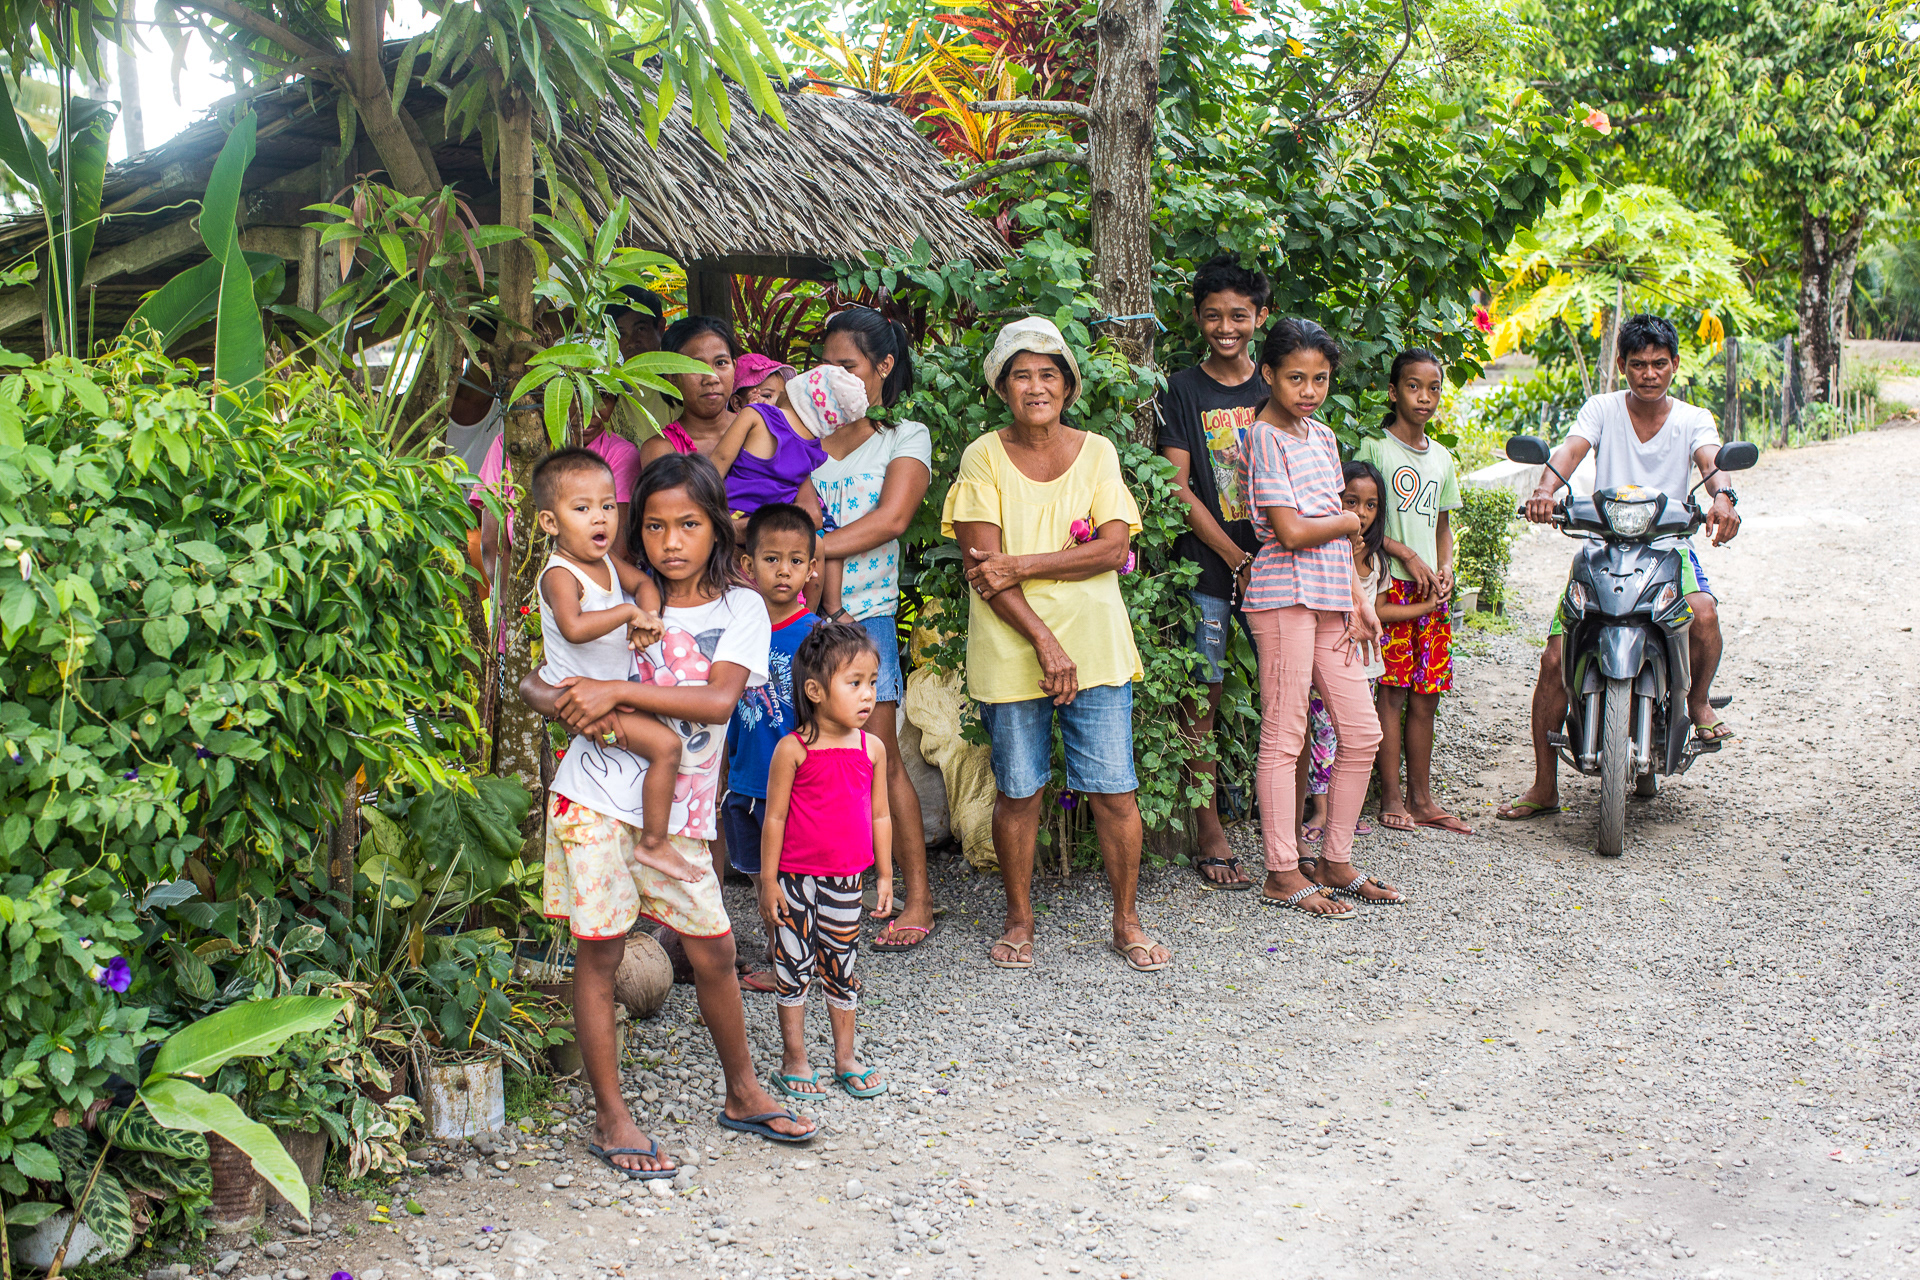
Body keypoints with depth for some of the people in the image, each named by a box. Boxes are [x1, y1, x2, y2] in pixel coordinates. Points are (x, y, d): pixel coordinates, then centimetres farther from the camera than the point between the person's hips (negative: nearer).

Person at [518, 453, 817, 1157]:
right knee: (598, 952, 1)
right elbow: (532, 682, 3)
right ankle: (611, 1119, 11)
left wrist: (619, 691, -22)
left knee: (713, 950, 6)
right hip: (596, 797, -1)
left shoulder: (739, 608, 1)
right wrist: (578, 705, -18)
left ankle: (743, 1095, 26)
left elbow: (718, 700, -16)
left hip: (678, 809, 1)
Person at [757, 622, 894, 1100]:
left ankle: (845, 1058, 26)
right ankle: (794, 1061, 18)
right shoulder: (793, 749, -13)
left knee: (842, 966, 14)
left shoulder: (872, 748, 0)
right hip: (796, 877, -4)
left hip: (846, 879, 4)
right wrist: (768, 880, -8)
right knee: (794, 966, 5)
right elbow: (775, 817, -9)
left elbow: (879, 815, 9)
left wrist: (885, 874, 11)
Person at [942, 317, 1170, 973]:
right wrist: (1044, 641, -15)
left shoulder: (1096, 451, 6)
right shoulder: (984, 457, 0)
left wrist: (1022, 565, -14)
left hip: (1095, 645, 1)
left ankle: (1126, 921, 17)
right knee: (1018, 791, 6)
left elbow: (1113, 548, -5)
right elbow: (982, 565, -8)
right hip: (1010, 649, -1)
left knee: (1114, 791, 0)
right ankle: (1019, 919, 24)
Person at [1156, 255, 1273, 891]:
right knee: (1202, 698, -1)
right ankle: (1210, 836, 6)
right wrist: (1237, 559, -9)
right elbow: (1180, 488, -4)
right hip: (1207, 567, -3)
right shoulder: (1182, 391, 2)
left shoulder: (1274, 389, 12)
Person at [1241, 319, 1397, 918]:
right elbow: (1291, 531, -17)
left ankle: (1336, 861, 20)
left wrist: (1359, 600, 11)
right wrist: (1347, 521, 0)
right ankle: (1283, 874, 4)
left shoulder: (1322, 437, 16)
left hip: (1331, 598, 8)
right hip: (1285, 595, -8)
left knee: (1362, 733, 9)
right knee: (1284, 737, -3)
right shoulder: (1265, 437, -9)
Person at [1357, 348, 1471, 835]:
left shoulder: (1441, 458, 17)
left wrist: (1445, 567, 4)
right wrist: (1406, 554, -13)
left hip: (1432, 591, 6)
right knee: (1393, 691, -6)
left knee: (1426, 695, 6)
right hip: (1393, 583, -6)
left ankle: (1420, 798, 14)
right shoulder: (1374, 447, -2)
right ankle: (1391, 799, 1)